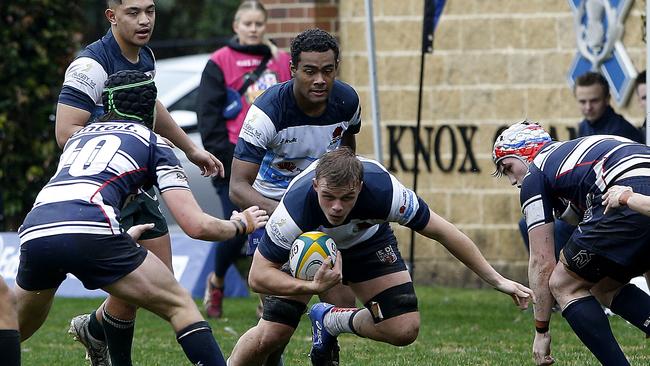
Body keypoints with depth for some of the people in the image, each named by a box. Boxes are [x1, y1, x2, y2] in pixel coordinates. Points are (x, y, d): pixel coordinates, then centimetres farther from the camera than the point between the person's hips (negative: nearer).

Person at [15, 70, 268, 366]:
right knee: (180, 307, 8)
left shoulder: (79, 136, 32)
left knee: (18, 329, 29)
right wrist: (240, 224, 31)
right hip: (90, 233, -5)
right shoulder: (153, 143, 18)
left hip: (33, 231, 5)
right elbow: (196, 226, 10)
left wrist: (122, 236, 62)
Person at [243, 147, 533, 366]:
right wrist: (312, 287, -52)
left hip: (366, 241, 1)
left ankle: (331, 320, 13)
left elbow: (441, 231, -24)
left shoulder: (383, 190, -38)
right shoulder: (295, 206, -42)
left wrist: (496, 280, -19)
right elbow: (257, 275, -35)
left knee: (404, 330, -12)